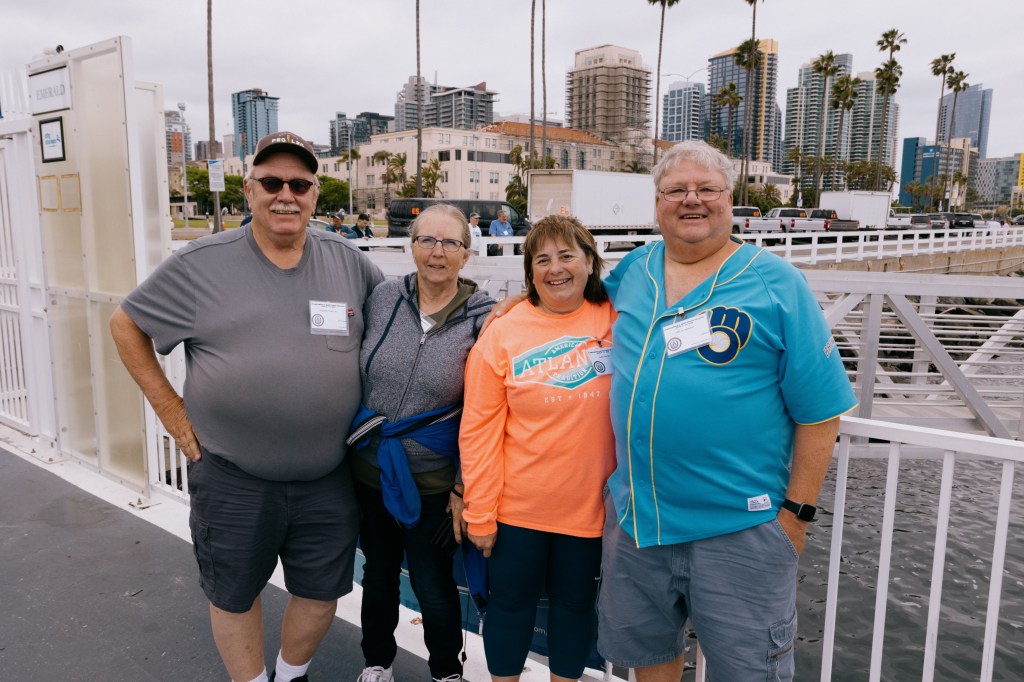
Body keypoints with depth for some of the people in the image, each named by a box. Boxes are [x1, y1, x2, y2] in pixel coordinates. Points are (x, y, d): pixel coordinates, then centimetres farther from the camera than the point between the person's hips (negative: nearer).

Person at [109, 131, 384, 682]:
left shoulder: (347, 260, 0)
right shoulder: (201, 264, -6)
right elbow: (125, 324, 4)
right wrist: (168, 407, -2)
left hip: (328, 479, 2)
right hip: (232, 479, -2)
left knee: (321, 593, 17)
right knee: (234, 595, 17)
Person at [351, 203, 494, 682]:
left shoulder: (482, 318, -10)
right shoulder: (383, 297, -3)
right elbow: (355, 373, 6)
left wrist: (463, 486, -7)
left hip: (433, 481, -3)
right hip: (369, 470, 3)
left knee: (434, 588, 9)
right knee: (378, 574, 21)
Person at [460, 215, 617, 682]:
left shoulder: (619, 323, -4)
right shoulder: (502, 333, -7)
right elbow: (479, 430, -7)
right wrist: (480, 514, -7)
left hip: (590, 504, 1)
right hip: (516, 506, -1)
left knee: (575, 603, 19)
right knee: (511, 601, 15)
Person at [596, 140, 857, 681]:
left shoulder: (777, 283, -8)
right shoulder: (635, 269, 5)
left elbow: (819, 410, -9)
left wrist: (797, 510, -10)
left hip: (739, 526, -4)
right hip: (634, 515, 4)